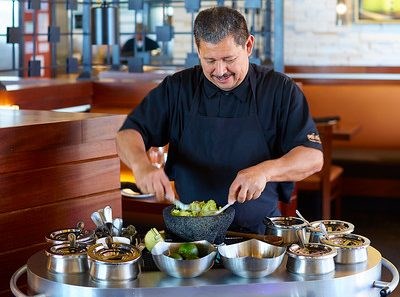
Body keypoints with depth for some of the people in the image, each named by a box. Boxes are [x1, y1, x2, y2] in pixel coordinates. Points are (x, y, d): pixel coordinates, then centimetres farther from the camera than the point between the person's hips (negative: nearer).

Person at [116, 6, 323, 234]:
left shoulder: (280, 90, 0)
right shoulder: (177, 88, 6)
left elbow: (313, 156, -4)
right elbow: (129, 134, 7)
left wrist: (265, 171, -23)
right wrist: (141, 164, -16)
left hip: (259, 231, -2)